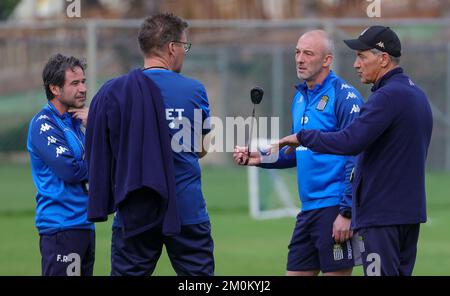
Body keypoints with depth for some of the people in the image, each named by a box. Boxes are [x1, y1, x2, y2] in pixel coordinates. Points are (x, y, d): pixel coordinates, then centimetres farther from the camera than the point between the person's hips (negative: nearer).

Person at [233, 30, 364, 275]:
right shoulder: (300, 97, 15)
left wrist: (347, 212, -19)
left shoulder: (343, 96, -11)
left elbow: (356, 158, -16)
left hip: (335, 208, -8)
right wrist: (261, 158, 11)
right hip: (308, 208, 8)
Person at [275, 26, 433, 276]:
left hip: (382, 215, -10)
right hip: (411, 211, 10)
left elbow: (351, 141, -25)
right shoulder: (418, 94, 15)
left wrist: (302, 137, -13)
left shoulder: (387, 96, -16)